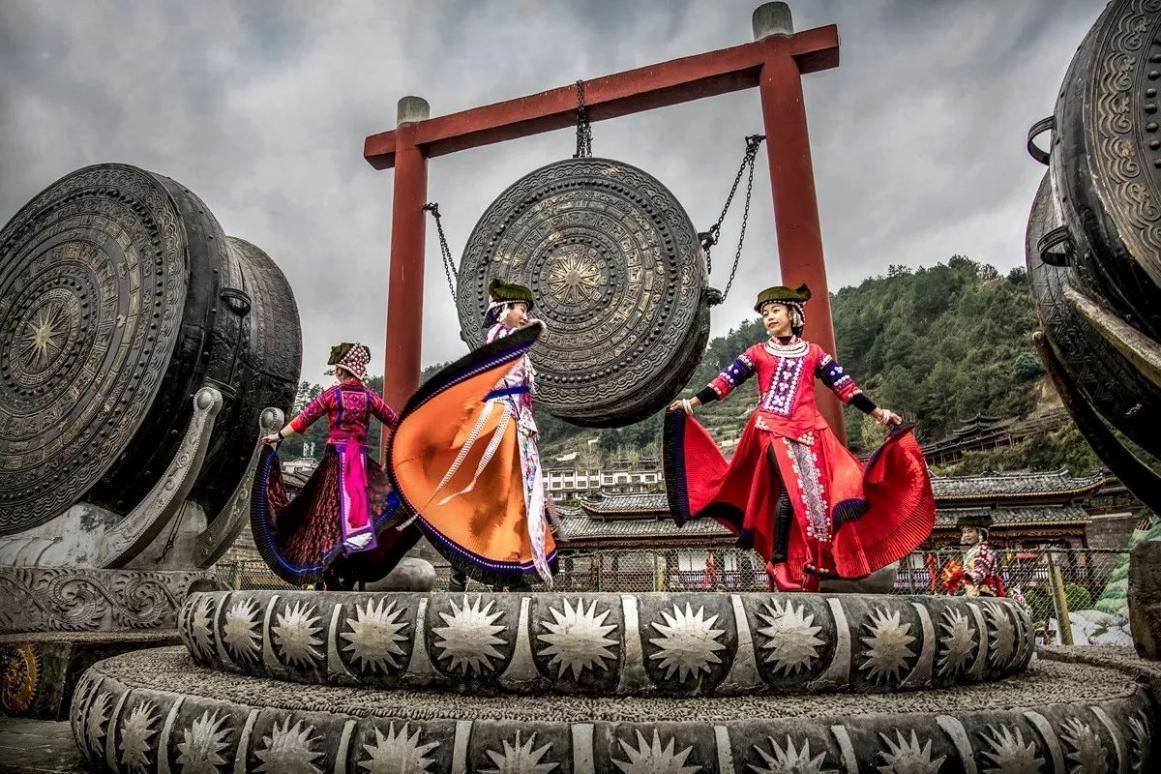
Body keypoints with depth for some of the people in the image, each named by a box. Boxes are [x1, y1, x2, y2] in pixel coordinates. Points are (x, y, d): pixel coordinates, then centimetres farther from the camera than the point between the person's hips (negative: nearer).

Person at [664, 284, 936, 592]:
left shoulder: (813, 352, 15)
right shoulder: (757, 352, 11)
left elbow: (844, 385, 13)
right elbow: (727, 380, 5)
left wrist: (878, 413, 10)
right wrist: (693, 402, -5)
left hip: (808, 428, 3)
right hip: (773, 427, -2)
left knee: (814, 489, -7)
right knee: (792, 489, -17)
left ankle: (813, 564, 2)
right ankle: (778, 563, -10)